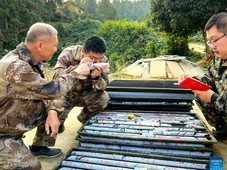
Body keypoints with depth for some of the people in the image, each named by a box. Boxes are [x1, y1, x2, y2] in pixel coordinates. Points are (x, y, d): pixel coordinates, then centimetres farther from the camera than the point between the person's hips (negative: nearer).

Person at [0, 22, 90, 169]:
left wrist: (51, 112, -11)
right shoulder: (15, 67, -34)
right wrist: (76, 73, -14)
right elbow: (53, 90, -28)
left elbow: (43, 91, 4)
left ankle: (39, 147, 21)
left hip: (16, 117, 9)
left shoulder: (31, 60, -5)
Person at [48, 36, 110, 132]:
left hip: (85, 94, 3)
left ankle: (84, 118, 7)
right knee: (55, 110, -30)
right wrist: (78, 68, -47)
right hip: (66, 93, -2)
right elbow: (56, 76, -32)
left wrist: (95, 77, -39)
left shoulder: (103, 60, -14)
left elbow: (103, 87, -16)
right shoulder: (69, 53, -23)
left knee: (103, 98, -25)